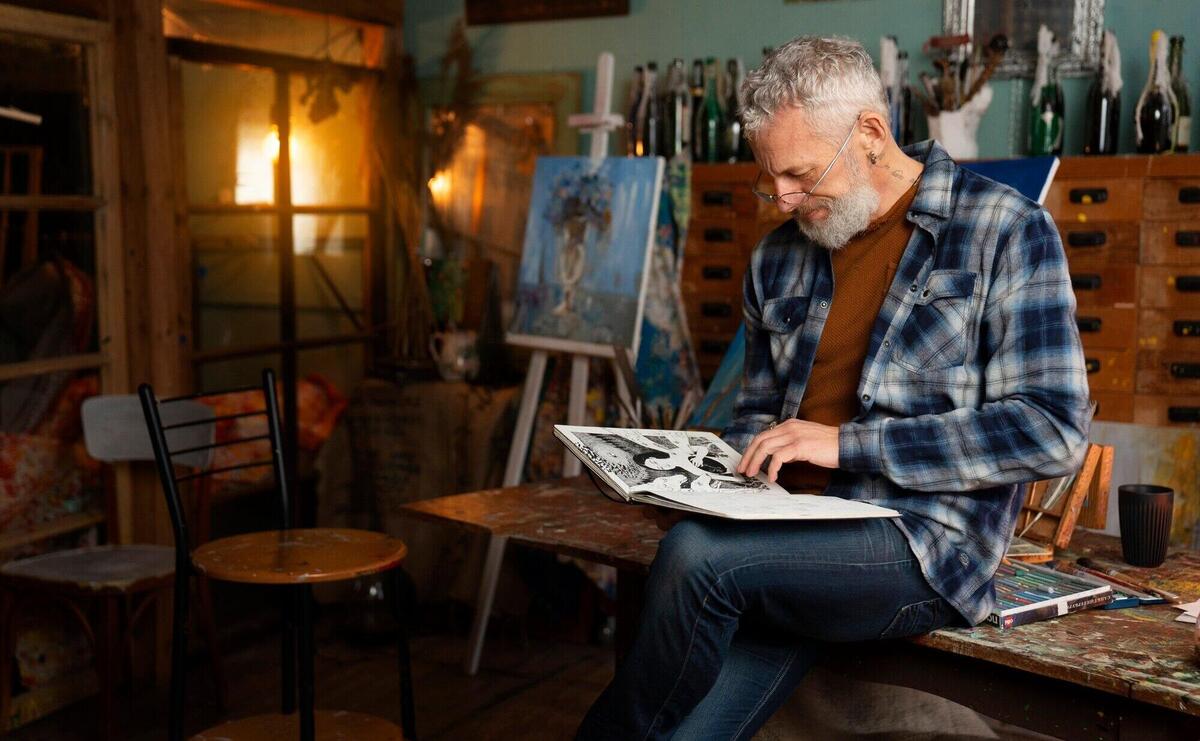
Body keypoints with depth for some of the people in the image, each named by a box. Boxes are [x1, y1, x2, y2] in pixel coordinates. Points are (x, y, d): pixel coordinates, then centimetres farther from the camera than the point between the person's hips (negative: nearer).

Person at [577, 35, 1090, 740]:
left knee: (696, 553, -28)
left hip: (923, 547, -4)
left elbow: (1053, 430, -10)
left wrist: (847, 443, -15)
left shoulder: (1005, 231, -3)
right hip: (790, 543, 5)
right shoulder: (778, 257, 14)